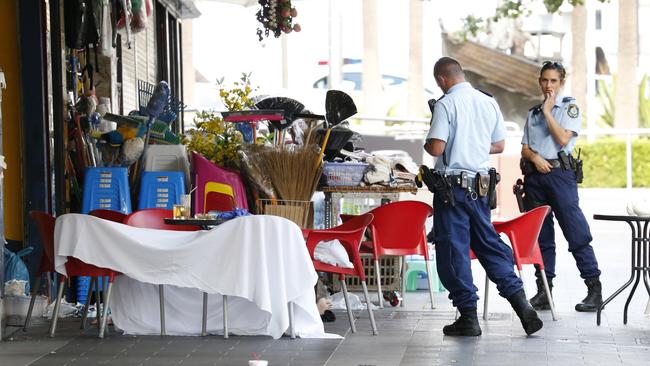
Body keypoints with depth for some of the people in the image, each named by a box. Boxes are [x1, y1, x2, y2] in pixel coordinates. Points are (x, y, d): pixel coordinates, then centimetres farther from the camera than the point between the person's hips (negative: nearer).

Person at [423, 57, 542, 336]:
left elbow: (436, 148, -17)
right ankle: (520, 302, 3)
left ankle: (468, 315, 3)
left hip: (453, 184, -6)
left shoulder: (446, 104, -11)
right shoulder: (489, 103, 8)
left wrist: (426, 143, 5)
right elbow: (499, 146, 15)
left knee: (453, 250, 2)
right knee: (489, 243, 13)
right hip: (481, 183, 6)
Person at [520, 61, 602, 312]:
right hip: (534, 176, 5)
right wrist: (535, 157, -7)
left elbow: (563, 139, -10)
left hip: (560, 173, -5)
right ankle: (544, 290, 9)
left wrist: (547, 112, -7)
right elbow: (524, 148, 14)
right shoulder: (533, 112, 18)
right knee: (540, 235, 6)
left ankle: (594, 288, -9)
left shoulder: (570, 107, 4)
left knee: (576, 232, -10)